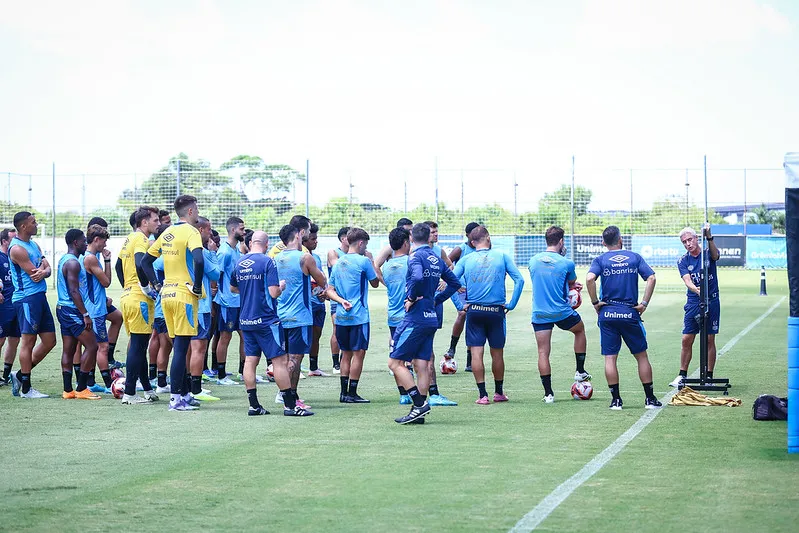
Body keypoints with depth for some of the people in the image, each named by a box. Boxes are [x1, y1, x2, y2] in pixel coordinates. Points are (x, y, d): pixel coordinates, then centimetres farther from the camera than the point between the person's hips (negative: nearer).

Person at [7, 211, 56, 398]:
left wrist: (43, 272, -13)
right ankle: (26, 389, 2)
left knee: (49, 341, 9)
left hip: (39, 297, 9)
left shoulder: (34, 245, 16)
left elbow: (47, 269, 10)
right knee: (28, 341, -5)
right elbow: (35, 274, -17)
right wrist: (42, 266, 3)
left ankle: (20, 375, 20)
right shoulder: (17, 249, -13)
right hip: (27, 298, -9)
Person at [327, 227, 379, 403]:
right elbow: (375, 283, 5)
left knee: (346, 353, 13)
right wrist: (373, 263, 18)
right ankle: (352, 393, -2)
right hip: (359, 316, -7)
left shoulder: (339, 262, 12)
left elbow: (330, 291, 9)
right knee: (359, 352, -1)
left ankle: (344, 393, 15)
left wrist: (342, 301, -4)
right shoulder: (363, 261, -8)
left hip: (341, 316, 7)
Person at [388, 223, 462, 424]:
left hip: (415, 318, -8)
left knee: (395, 362, -4)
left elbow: (417, 277, -31)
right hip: (431, 319, 8)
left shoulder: (416, 256, -10)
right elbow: (455, 283, 20)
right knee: (422, 366, 8)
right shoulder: (436, 259, 12)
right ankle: (419, 413, 7)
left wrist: (411, 298, -16)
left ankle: (419, 404, -12)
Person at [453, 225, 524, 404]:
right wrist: (511, 304, 1)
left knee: (476, 352, 1)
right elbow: (519, 280, -3)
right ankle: (499, 392, 23)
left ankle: (483, 395, -4)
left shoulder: (466, 260, 3)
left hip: (474, 311, 0)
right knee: (497, 353, 12)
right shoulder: (502, 256, 2)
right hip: (496, 311, 0)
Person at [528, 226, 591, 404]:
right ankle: (580, 372, 30)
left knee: (543, 352, 3)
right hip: (562, 312, -2)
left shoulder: (533, 261, 3)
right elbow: (573, 283, 7)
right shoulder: (566, 263, -10)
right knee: (580, 329, 28)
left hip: (539, 314, 2)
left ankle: (548, 393, 0)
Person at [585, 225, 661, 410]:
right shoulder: (634, 257, 6)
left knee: (610, 358, 4)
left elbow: (589, 279, -17)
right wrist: (644, 303, -2)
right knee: (641, 356, 10)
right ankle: (650, 398, 11)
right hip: (630, 313, 1)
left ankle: (616, 400, 1)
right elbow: (651, 278, -5)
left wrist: (595, 302, -7)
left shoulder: (600, 260, 2)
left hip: (607, 313, -1)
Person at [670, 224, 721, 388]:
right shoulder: (683, 261, 2)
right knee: (687, 340, -1)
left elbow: (715, 255, -27)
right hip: (693, 303, 2)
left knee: (709, 340, 2)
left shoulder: (708, 253, -2)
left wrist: (709, 238, -45)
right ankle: (682, 375, 9)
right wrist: (697, 290, -35)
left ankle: (709, 377, 9)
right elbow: (687, 280, -13)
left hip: (711, 302, -2)